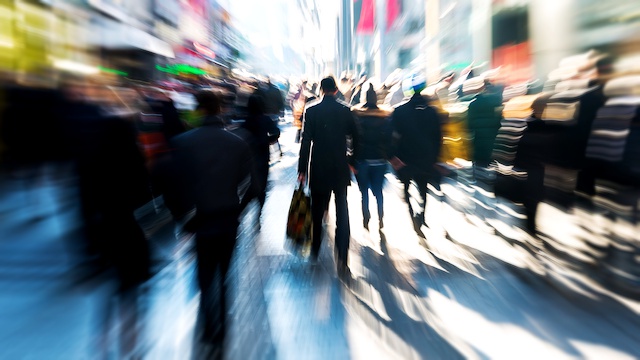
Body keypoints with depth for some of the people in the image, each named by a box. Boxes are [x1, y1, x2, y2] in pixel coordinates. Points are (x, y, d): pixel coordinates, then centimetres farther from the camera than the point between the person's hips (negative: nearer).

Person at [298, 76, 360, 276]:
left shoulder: (311, 110, -5)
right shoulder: (345, 110, -1)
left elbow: (306, 141, -8)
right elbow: (356, 138, 2)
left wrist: (302, 169, -3)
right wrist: (352, 160, 16)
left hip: (318, 169, 0)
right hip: (340, 169, 1)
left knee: (317, 213, 14)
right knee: (342, 214, 4)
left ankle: (315, 251, 30)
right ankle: (342, 259, 1)